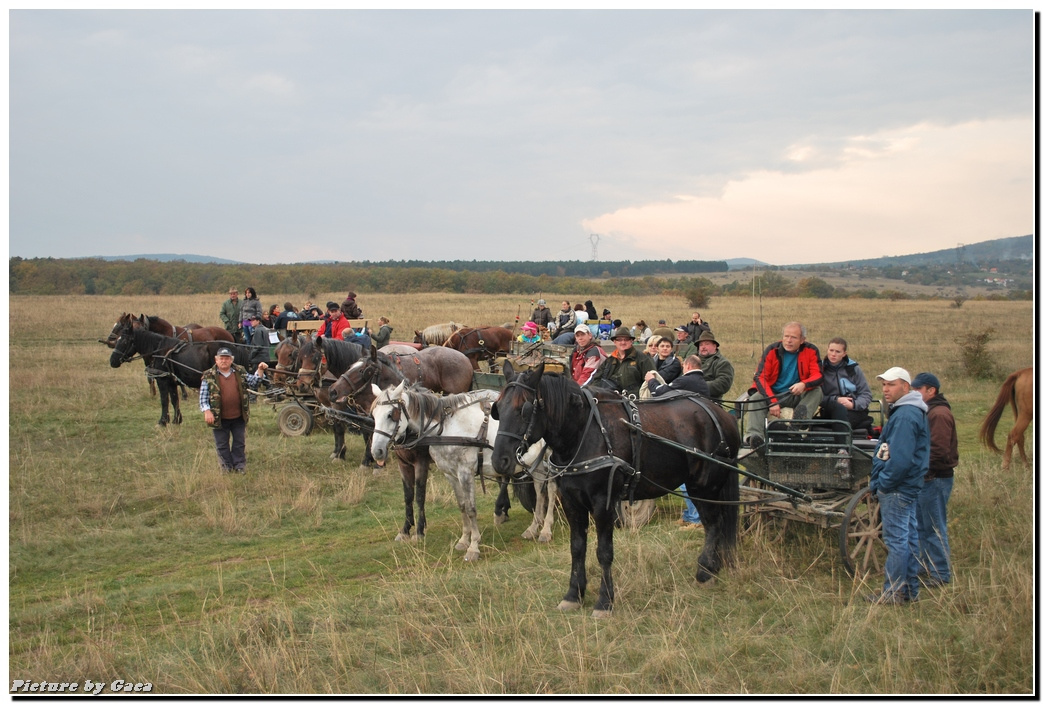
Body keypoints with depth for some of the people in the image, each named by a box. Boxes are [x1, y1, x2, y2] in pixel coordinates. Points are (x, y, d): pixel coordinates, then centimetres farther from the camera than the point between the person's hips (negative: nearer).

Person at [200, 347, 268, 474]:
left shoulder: (240, 372, 5)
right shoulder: (209, 376, -4)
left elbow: (253, 383, 10)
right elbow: (203, 396, -5)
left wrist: (260, 371, -5)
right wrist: (206, 411, -15)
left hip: (238, 416, 2)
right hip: (219, 418, -2)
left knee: (239, 443, 11)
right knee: (222, 444, 8)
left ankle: (239, 466, 23)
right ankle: (226, 468, 20)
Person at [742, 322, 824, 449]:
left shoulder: (810, 351, -2)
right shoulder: (772, 350, -5)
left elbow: (818, 376, -9)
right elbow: (760, 377, -10)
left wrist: (803, 384, -35)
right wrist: (772, 402, -25)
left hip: (797, 395, 1)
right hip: (773, 394, -1)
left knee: (817, 391, -24)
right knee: (755, 398, -29)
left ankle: (801, 420, -48)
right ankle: (754, 435, -50)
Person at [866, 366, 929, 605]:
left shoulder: (905, 416, -19)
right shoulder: (912, 412, 16)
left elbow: (901, 458, -25)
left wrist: (883, 483, -16)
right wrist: (879, 480, 17)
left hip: (897, 488, -11)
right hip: (908, 487, 11)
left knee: (896, 540, -6)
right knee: (909, 537, 13)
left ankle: (893, 593, -3)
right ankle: (910, 590, 20)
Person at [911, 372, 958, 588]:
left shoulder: (939, 414, -16)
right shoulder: (927, 411, 17)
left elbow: (938, 451, -23)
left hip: (934, 479, -11)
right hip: (925, 479, 11)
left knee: (934, 528, -5)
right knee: (922, 527, 17)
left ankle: (941, 574, 0)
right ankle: (927, 568, 26)